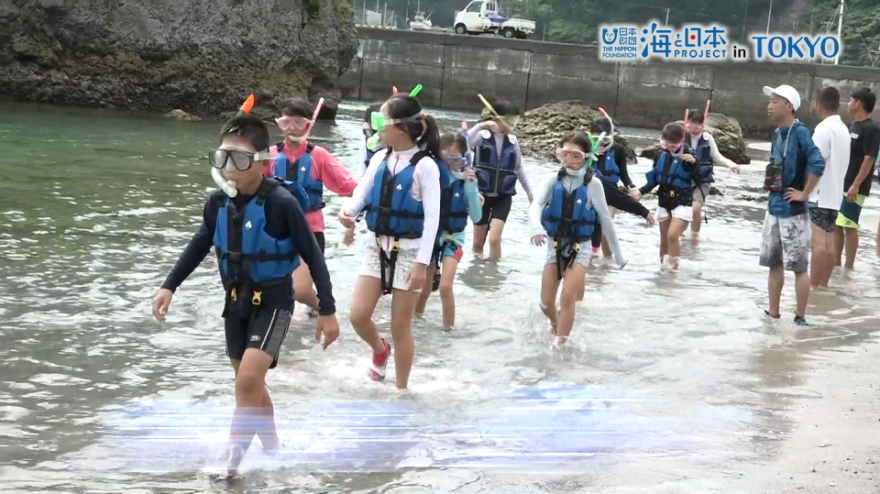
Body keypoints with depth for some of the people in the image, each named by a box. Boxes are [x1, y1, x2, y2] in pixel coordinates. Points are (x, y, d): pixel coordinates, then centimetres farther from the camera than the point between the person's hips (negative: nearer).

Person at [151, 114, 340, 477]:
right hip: (236, 300, 6)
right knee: (250, 383, 17)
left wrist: (327, 310, -13)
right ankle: (272, 450, 37)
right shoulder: (219, 201, -5)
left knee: (248, 379, -21)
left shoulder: (280, 203, -21)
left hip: (272, 301, -6)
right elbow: (200, 246, 13)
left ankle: (231, 464, -12)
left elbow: (313, 257, -14)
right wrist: (169, 287, 9)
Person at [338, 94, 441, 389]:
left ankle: (402, 390, 16)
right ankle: (380, 350, 32)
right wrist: (347, 211, -24)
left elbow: (432, 217, -14)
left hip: (408, 251, -5)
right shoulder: (379, 160, 4)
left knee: (400, 325, 2)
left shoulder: (424, 166, -13)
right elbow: (361, 194, 0)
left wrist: (422, 262, -18)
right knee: (358, 316, -1)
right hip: (377, 247, 5)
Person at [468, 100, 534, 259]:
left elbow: (519, 168, 12)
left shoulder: (512, 140, 1)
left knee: (494, 239, -15)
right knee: (478, 243, 9)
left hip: (503, 197, 1)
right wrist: (480, 126, -35)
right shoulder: (483, 135, -8)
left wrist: (530, 192, 14)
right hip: (482, 194, -1)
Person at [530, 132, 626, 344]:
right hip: (555, 245, 2)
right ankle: (556, 325, 38)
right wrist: (536, 227, -39)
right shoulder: (553, 180, -3)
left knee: (568, 297, -18)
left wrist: (617, 252, 7)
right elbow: (536, 205, -17)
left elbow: (605, 218, 0)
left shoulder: (593, 183, -7)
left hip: (580, 247, -2)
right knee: (546, 303, 5)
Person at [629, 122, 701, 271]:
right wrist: (641, 191, 0)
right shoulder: (661, 155, 0)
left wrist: (694, 164, -31)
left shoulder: (688, 156, -13)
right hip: (664, 203, 5)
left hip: (683, 203, -5)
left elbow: (699, 182, -18)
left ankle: (674, 268, -11)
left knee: (672, 235, -23)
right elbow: (654, 179, 11)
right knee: (664, 239, 13)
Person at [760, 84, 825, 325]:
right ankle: (773, 313, 23)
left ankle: (800, 318, 8)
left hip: (793, 212, -8)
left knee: (799, 267, 1)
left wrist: (803, 194, -18)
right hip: (774, 209, 8)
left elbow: (818, 165, -26)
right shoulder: (777, 133, 9)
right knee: (774, 264, 14)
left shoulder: (800, 132, -15)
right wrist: (771, 188, 9)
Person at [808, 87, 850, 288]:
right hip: (834, 194, 9)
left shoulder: (824, 128, -14)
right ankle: (823, 286, 14)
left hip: (819, 195, -9)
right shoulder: (843, 129, 14)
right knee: (828, 242, 10)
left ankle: (813, 288, -10)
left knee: (817, 241, -9)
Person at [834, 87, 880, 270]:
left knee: (849, 226, -6)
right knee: (836, 224, 11)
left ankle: (849, 267, 0)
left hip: (854, 187, -9)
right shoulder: (853, 125, 14)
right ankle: (836, 263, 19)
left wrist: (856, 184, -23)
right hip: (840, 184, 9)